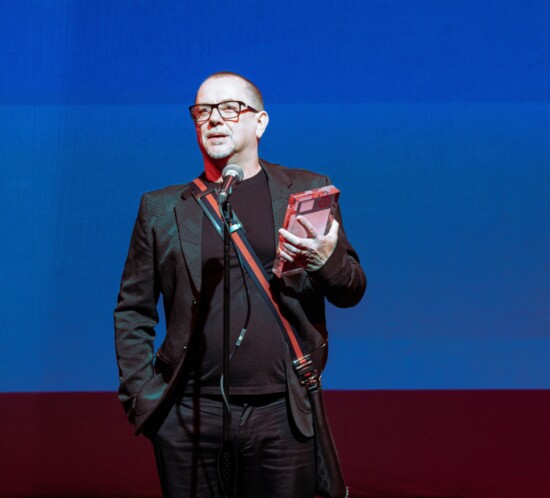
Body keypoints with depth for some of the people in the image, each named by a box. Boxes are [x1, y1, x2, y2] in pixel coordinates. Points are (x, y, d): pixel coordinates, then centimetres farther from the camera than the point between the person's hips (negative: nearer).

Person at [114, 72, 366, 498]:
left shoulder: (308, 191, 7)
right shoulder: (162, 207, 8)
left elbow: (351, 291, 7)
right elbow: (132, 311, 11)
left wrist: (326, 259, -14)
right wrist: (141, 397, 1)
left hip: (282, 415, 0)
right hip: (190, 416, 1)